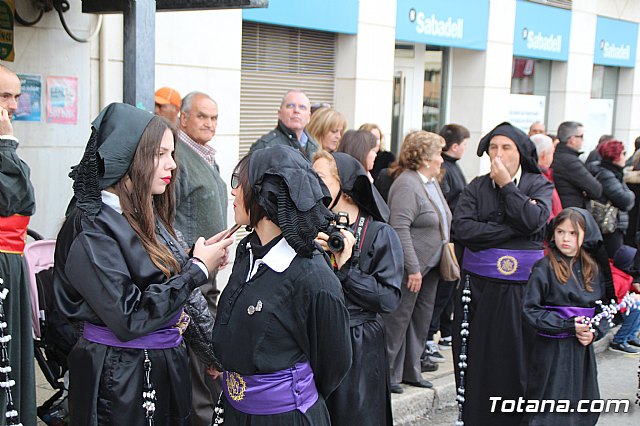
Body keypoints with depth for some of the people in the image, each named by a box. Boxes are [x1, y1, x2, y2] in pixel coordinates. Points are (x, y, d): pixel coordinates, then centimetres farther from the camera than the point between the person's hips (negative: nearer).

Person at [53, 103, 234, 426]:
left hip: (167, 364, 8)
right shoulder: (90, 227, -19)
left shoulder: (147, 216, 7)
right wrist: (197, 269, -18)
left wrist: (198, 260, -5)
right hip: (121, 377, -8)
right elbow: (129, 318, -24)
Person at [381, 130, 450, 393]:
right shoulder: (407, 184, -18)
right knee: (398, 320, 0)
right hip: (411, 269, -9)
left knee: (421, 321, 15)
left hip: (430, 267, 9)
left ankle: (410, 370, 27)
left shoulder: (431, 182, 13)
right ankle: (387, 374, 12)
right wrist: (413, 268, -23)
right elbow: (399, 228, -24)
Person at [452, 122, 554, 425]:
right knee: (478, 357, 3)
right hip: (479, 284, 1)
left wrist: (506, 184, -9)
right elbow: (461, 228, -9)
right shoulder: (477, 188, 7)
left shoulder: (539, 185, 5)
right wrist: (514, 228, -11)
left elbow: (534, 220, -15)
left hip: (521, 287, -1)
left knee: (516, 357, 0)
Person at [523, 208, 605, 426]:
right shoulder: (544, 268, -9)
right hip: (551, 351, -5)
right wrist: (568, 326, -17)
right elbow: (531, 310, -12)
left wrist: (593, 332, -5)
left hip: (582, 350, 5)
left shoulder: (592, 270, 6)